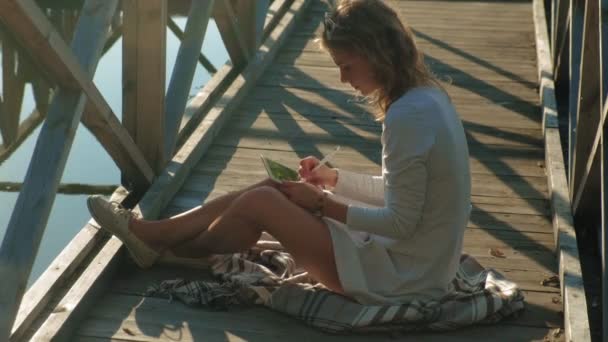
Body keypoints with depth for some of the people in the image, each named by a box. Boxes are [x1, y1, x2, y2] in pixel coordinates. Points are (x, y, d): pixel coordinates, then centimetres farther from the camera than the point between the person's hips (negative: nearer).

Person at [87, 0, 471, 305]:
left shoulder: (407, 117, -26)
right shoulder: (427, 95, 4)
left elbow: (401, 223, -23)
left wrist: (321, 203, -13)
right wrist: (333, 178, 7)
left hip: (399, 276, -9)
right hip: (416, 262, 9)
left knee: (258, 203, -7)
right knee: (269, 189, 8)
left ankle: (169, 252, 19)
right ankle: (155, 233, 18)